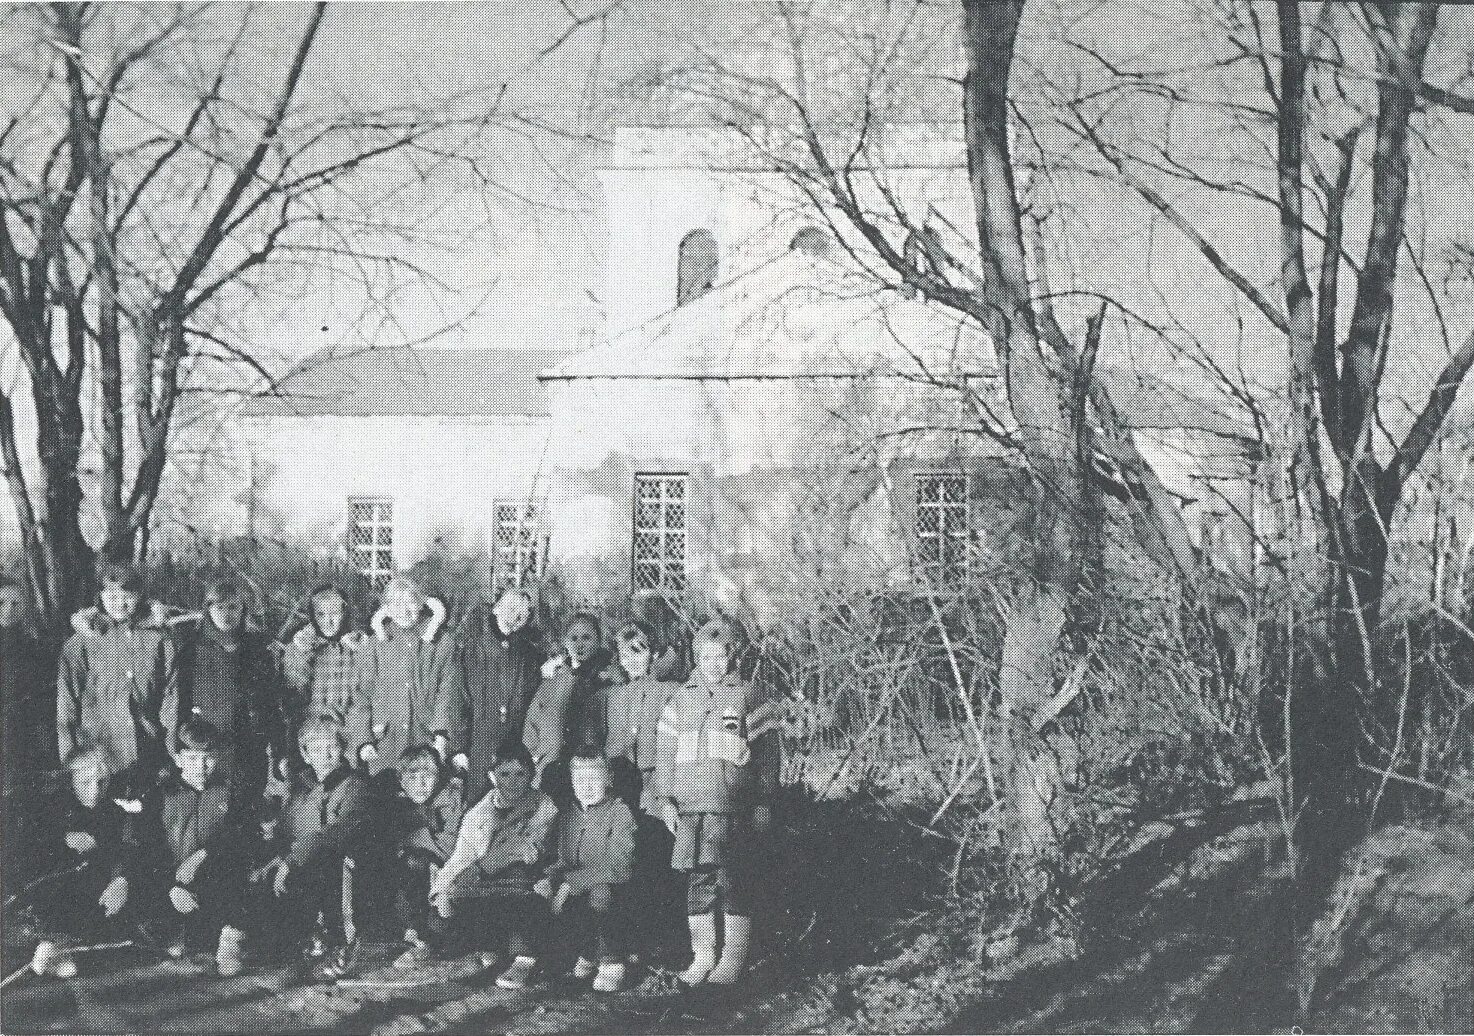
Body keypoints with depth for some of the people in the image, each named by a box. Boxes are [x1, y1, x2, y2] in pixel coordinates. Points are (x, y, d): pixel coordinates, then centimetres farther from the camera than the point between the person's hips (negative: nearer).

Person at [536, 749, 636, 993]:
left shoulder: (620, 813, -8)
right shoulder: (567, 817, 13)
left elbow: (617, 865, -19)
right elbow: (564, 861, 12)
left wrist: (571, 883, -25)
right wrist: (550, 878, -13)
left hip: (615, 888, -7)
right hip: (575, 888, 7)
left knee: (600, 893, -36)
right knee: (538, 891, -15)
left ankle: (613, 964, -15)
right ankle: (587, 955, 1)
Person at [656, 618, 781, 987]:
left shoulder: (752, 699, 5)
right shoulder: (680, 701, 15)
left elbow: (768, 753, 3)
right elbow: (665, 752, 15)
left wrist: (764, 801, -2)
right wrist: (666, 799, 7)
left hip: (735, 808, -3)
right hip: (690, 808, 3)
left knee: (734, 880, -2)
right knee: (698, 881, 4)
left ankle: (734, 957, 4)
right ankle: (702, 954, 11)